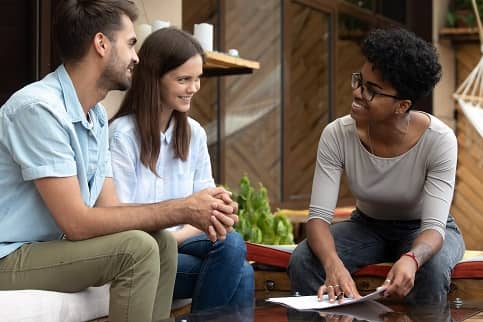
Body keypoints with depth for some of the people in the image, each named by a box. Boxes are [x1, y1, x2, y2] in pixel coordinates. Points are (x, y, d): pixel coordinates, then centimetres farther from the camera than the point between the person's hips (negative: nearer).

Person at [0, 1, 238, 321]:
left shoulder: (97, 115, 7)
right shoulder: (39, 108, -22)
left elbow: (107, 207, 4)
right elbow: (76, 222, -25)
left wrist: (195, 213, -11)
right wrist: (180, 210, -19)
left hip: (49, 246, 9)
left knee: (163, 243, 3)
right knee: (137, 248, -21)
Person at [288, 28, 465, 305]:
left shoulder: (439, 141, -27)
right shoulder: (337, 136, -22)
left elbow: (434, 225, -31)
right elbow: (319, 216, -25)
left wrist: (411, 259, -55)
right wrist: (333, 264, -47)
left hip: (422, 230, -2)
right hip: (367, 225, 2)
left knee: (433, 266, -36)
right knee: (302, 261, -25)